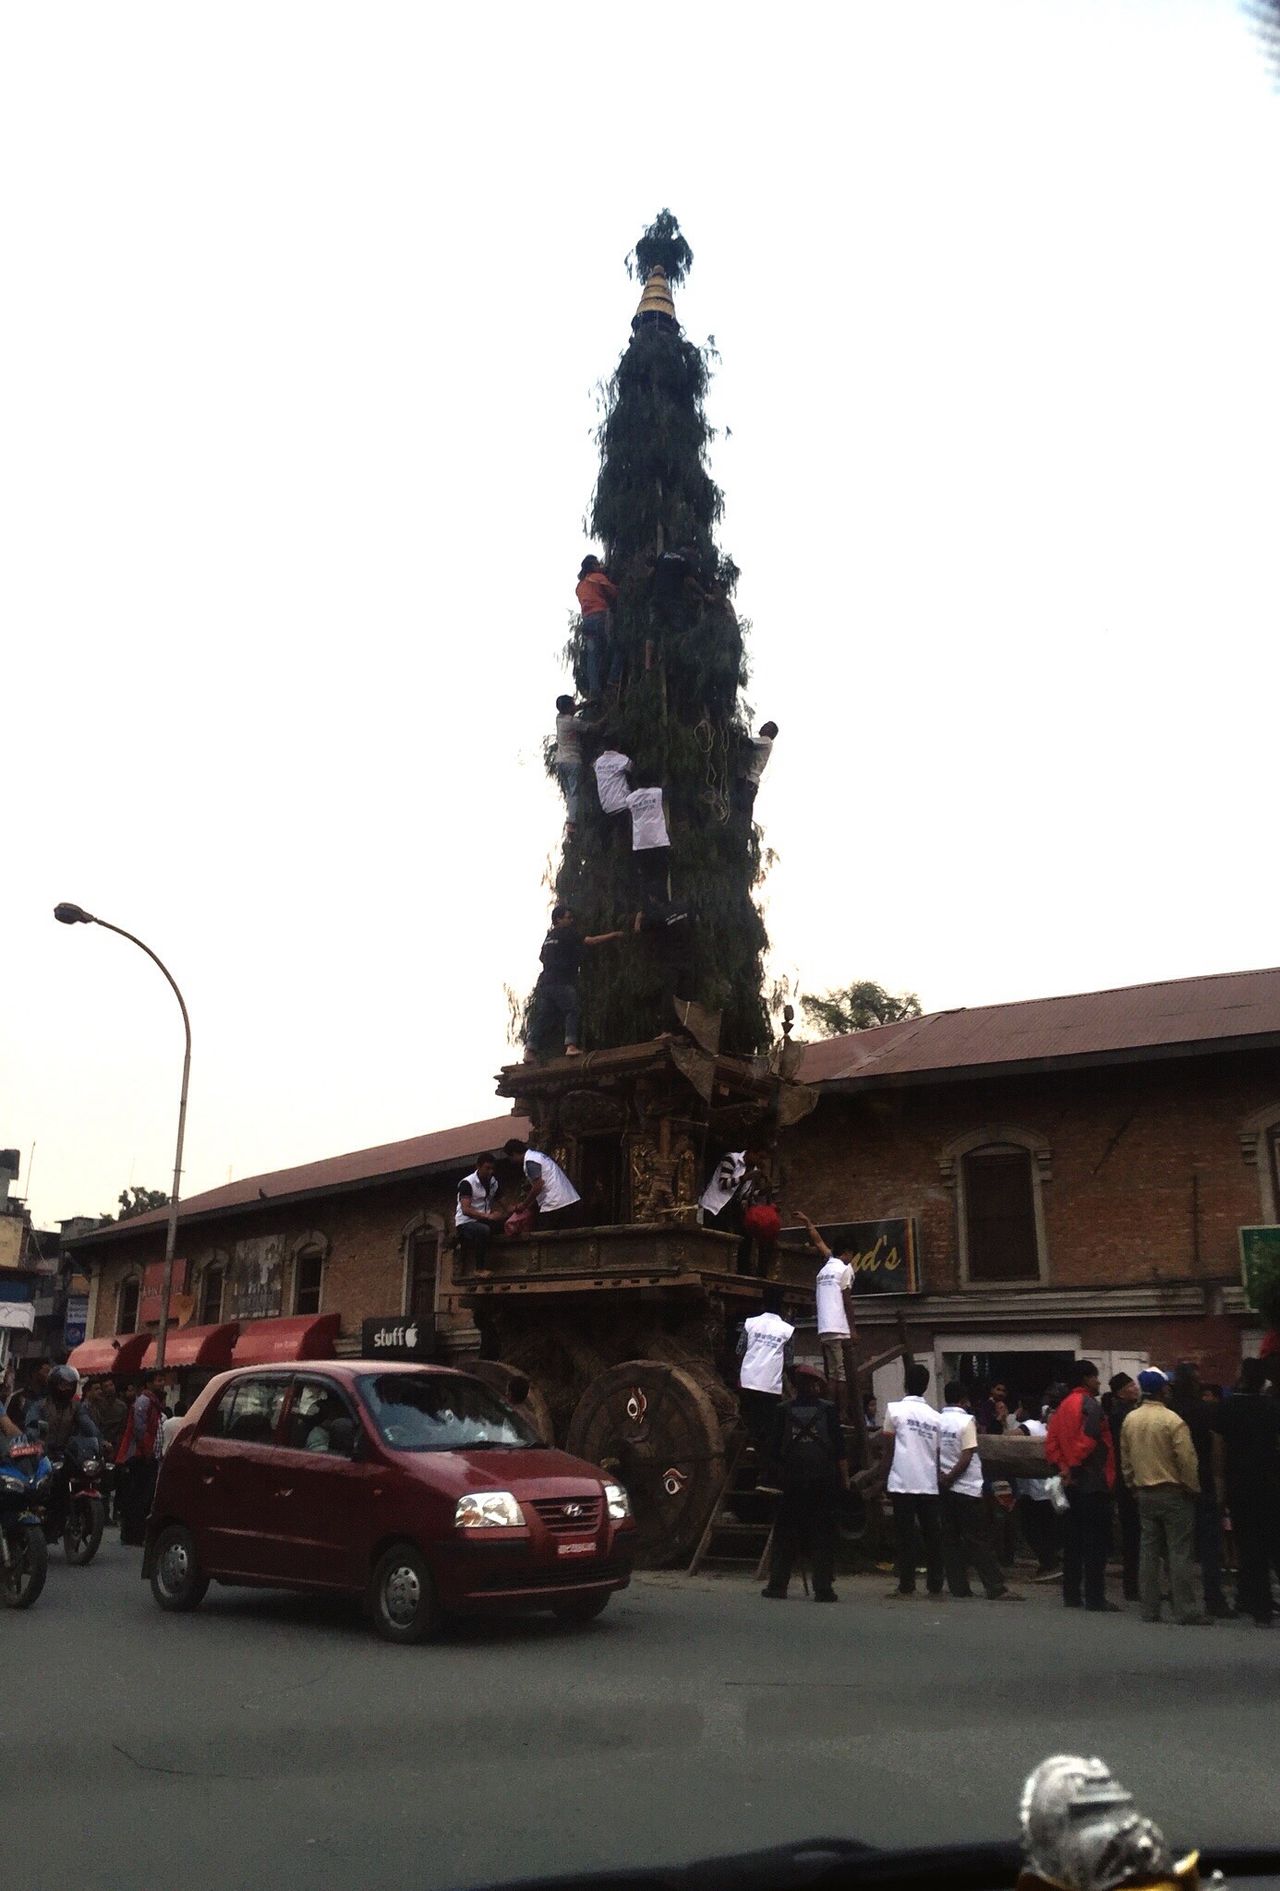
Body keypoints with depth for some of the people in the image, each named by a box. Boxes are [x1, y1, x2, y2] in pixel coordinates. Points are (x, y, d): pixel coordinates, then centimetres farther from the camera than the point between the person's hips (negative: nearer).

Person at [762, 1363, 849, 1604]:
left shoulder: (784, 1410, 3)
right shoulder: (828, 1409, -2)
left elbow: (775, 1449, 6)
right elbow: (840, 1449, -4)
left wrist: (780, 1474, 16)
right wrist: (845, 1478, 3)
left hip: (792, 1482, 2)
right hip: (824, 1482, -1)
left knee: (785, 1534, 9)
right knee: (823, 1536, 5)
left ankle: (777, 1585, 8)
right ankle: (823, 1588, 1)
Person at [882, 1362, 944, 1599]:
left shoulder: (895, 1408, -4)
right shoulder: (935, 1416, 7)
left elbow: (888, 1443, 0)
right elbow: (938, 1452, 10)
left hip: (903, 1482, -3)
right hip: (929, 1483, 3)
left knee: (905, 1535, 2)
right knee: (932, 1535, 8)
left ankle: (906, 1586, 2)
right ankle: (936, 1585, 10)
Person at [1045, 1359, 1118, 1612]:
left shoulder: (1063, 1406, 12)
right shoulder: (1090, 1405, -12)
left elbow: (1050, 1442, 9)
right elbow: (1087, 1439, -22)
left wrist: (1062, 1467, 4)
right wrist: (1074, 1467, -13)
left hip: (1071, 1484, 8)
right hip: (1092, 1483, -8)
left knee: (1073, 1541, 13)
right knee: (1096, 1543, -3)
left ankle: (1071, 1595, 17)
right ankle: (1095, 1598, -3)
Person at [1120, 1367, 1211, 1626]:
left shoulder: (1129, 1420, 4)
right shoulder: (1173, 1420, -16)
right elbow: (1187, 1460, -15)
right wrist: (1193, 1488, -1)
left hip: (1144, 1494, 6)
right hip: (1174, 1493, -6)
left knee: (1149, 1551, 9)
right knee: (1179, 1553, -1)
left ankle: (1149, 1610, 12)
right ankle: (1185, 1611, 0)